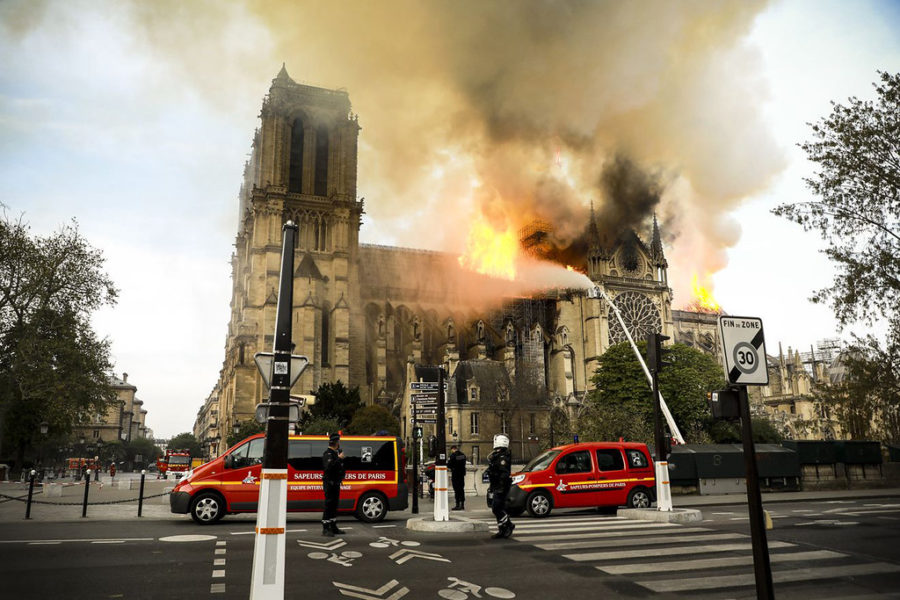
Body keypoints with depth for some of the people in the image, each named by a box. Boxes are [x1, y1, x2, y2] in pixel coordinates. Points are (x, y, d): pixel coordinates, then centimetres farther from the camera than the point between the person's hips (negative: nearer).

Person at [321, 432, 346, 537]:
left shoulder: (336, 452, 15)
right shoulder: (328, 454, -15)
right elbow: (329, 467, -30)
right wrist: (339, 459, -29)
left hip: (336, 482, 9)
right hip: (329, 482, -9)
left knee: (334, 505, 14)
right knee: (329, 505, -8)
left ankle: (333, 526, 23)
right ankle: (325, 529, -4)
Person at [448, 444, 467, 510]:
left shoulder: (452, 456, -14)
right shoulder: (463, 455, 7)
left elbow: (448, 465, -13)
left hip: (455, 475, -6)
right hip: (462, 474, 6)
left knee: (457, 490, -3)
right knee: (462, 489, 11)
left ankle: (458, 505, -3)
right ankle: (462, 505, 14)